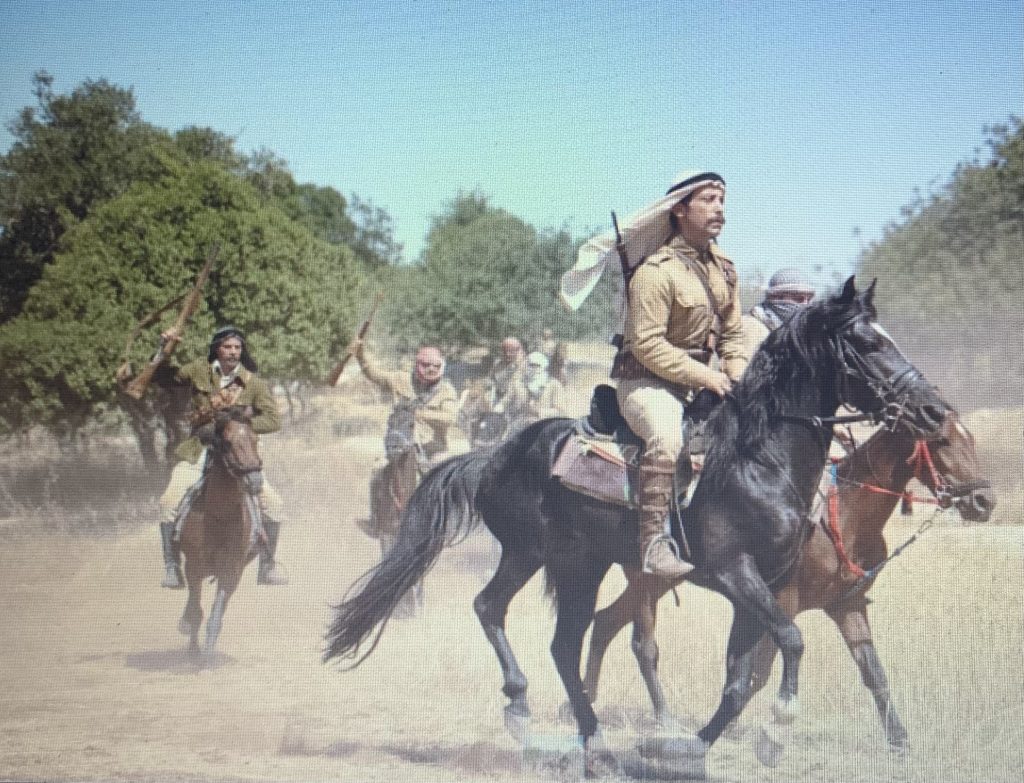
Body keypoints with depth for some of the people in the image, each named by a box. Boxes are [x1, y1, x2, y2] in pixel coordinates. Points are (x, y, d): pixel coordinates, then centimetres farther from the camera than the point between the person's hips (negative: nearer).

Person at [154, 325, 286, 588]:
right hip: (199, 452, 0)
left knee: (272, 503, -12)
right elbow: (161, 378, 13)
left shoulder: (253, 383, -1)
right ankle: (172, 567, -6)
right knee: (169, 501, -20)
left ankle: (267, 566, 6)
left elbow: (273, 419, -5)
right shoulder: (199, 371, 2)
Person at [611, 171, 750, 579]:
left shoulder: (724, 268, 11)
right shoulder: (656, 271, -16)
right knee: (667, 435, -36)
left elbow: (732, 335, 16)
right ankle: (654, 542, -37)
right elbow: (648, 345, -21)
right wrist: (704, 376, -22)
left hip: (700, 379, 9)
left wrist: (740, 378, -3)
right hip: (647, 380, -9)